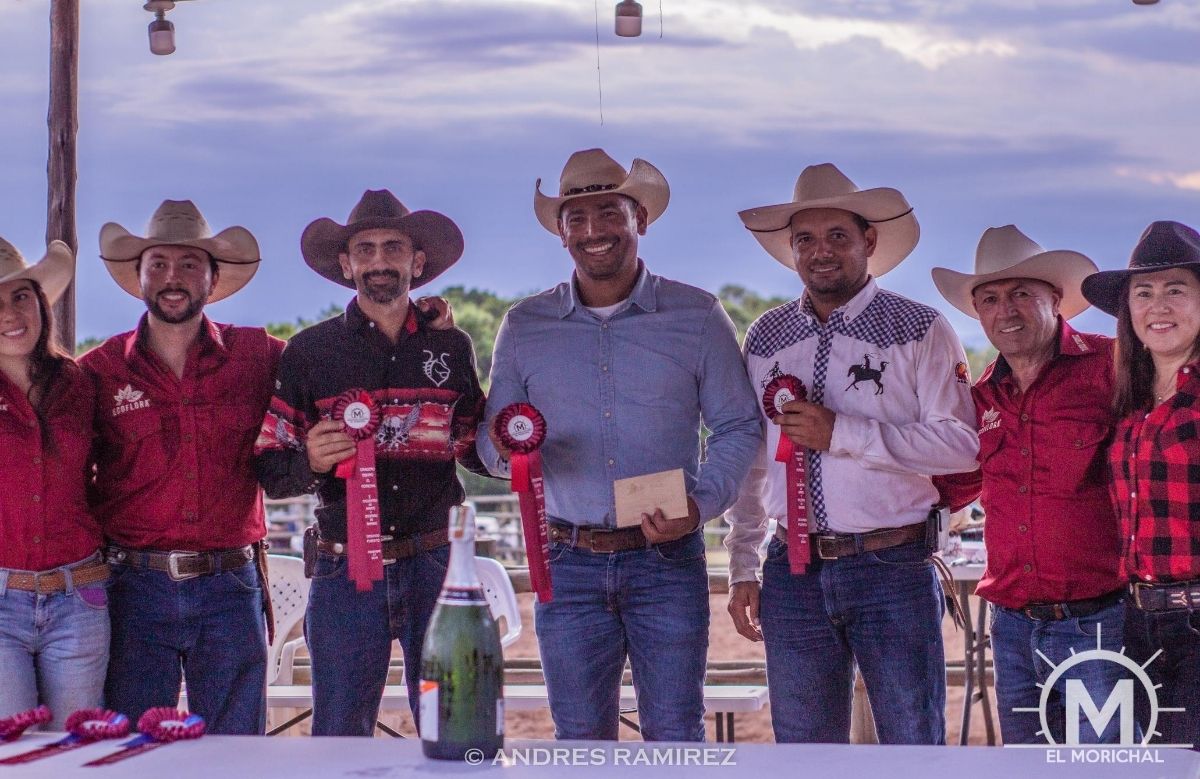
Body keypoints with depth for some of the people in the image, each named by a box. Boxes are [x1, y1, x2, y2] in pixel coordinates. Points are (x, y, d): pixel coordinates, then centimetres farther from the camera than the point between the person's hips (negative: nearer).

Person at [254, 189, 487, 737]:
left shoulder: (451, 347, 9)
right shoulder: (309, 351, 3)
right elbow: (268, 469, 1)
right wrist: (310, 462, -19)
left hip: (436, 563, 2)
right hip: (345, 566, -1)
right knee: (339, 735, 3)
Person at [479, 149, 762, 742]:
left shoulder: (697, 316, 3)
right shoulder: (524, 327, 8)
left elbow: (739, 426, 4)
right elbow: (490, 438, 13)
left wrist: (702, 504, -13)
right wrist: (506, 450, -12)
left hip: (668, 560, -2)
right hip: (568, 564, 2)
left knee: (676, 737, 1)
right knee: (580, 740, 8)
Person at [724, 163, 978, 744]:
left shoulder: (919, 330, -2)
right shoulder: (766, 338, 11)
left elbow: (963, 444, -13)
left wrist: (843, 433, -17)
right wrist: (742, 569, 11)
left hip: (893, 567, -4)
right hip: (793, 572, 4)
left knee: (913, 743, 2)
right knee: (803, 744, 10)